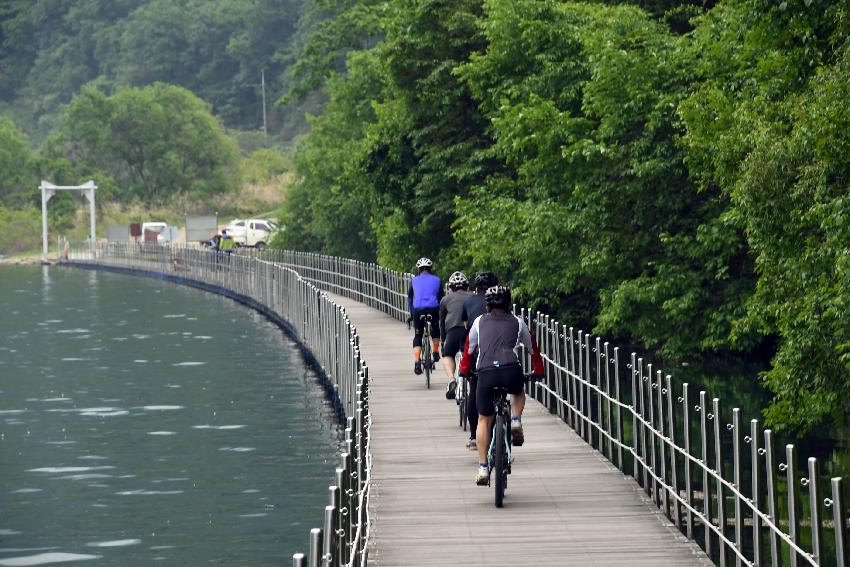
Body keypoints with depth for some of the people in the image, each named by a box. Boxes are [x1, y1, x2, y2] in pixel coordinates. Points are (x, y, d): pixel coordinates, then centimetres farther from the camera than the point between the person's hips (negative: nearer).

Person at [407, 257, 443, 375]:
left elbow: (410, 299, 24)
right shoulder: (437, 280, 17)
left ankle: (417, 362, -7)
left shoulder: (414, 280, 18)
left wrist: (411, 315, 33)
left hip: (418, 310, 0)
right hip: (433, 309, 0)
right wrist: (441, 314, 31)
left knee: (417, 336, 10)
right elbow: (441, 298, 21)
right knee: (435, 330, 30)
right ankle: (436, 352, 18)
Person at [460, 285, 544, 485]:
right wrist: (538, 370, 46)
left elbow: (469, 348, 30)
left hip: (486, 373, 0)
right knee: (518, 393, 37)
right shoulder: (517, 322, 21)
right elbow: (532, 348, 31)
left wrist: (464, 369, 46)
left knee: (484, 420, 15)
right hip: (512, 371, 0)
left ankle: (483, 468, 9)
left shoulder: (480, 322, 20)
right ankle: (516, 422, 10)